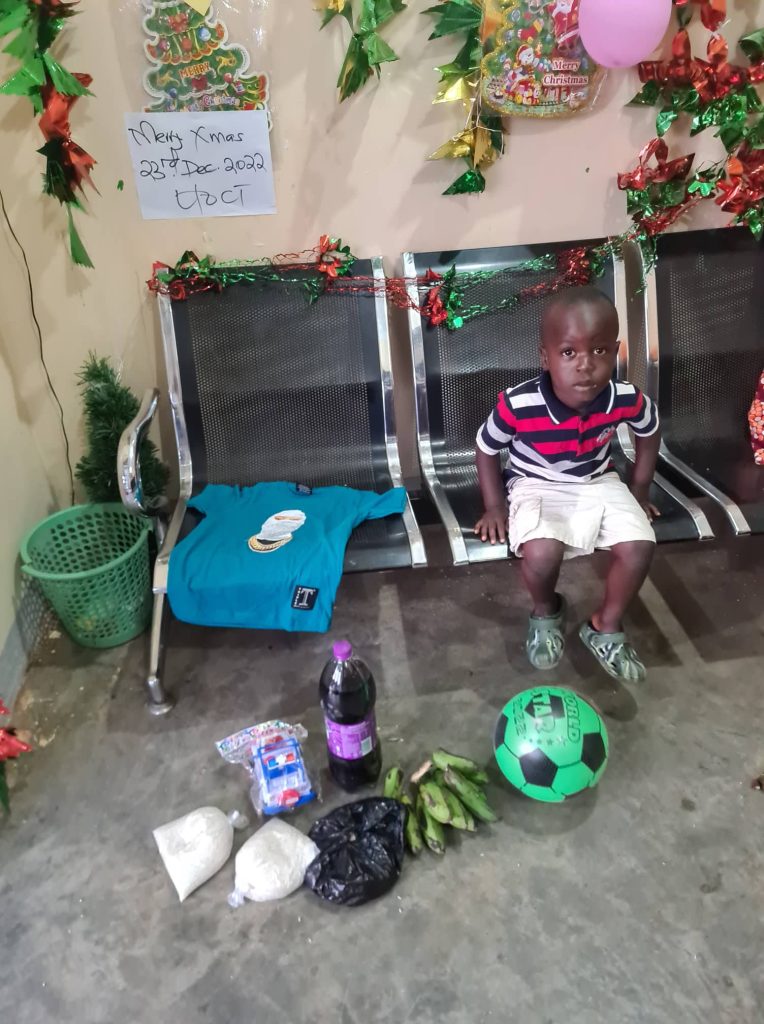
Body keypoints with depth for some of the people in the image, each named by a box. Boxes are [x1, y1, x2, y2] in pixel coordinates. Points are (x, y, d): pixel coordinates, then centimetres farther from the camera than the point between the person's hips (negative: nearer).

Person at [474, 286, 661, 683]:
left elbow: (649, 434, 6)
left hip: (599, 484, 3)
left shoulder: (627, 400, -19)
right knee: (541, 553, -31)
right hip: (537, 487, -3)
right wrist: (495, 506, -5)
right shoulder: (518, 405, -28)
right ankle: (545, 613, 7)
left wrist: (638, 492, 11)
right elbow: (486, 449, -7)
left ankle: (606, 628, 9)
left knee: (639, 546, -20)